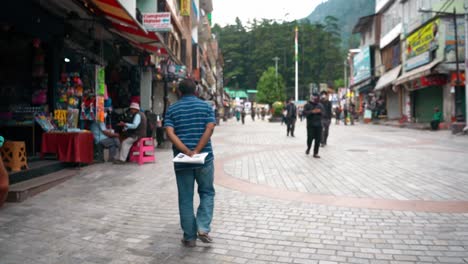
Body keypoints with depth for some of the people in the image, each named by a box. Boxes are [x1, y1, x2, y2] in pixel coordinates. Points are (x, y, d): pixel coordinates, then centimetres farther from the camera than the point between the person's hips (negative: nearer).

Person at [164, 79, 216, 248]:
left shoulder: (172, 109, 6)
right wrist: (196, 151, -14)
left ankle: (190, 237, 15)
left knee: (185, 199, 9)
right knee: (207, 192, 17)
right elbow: (209, 129, -10)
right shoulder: (206, 106, 4)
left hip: (181, 161, 1)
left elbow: (170, 133, -8)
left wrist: (187, 152, -14)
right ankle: (203, 228, 2)